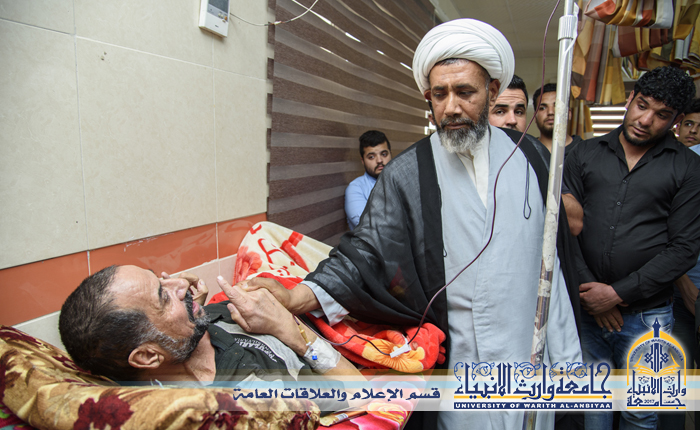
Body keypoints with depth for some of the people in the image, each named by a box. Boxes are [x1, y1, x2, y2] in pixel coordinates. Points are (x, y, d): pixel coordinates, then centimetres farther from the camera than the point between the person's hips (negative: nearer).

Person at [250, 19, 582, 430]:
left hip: (531, 358, 3)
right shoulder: (407, 175, -8)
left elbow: (549, 262, 3)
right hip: (455, 366, -2)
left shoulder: (526, 156, 1)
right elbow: (365, 253, -10)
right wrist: (296, 298, -26)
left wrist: (566, 357, 5)